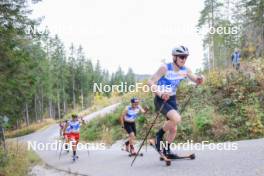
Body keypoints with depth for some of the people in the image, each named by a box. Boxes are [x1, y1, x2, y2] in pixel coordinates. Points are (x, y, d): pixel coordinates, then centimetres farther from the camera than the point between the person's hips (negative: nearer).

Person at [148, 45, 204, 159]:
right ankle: (159, 136, -5)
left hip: (172, 99, 6)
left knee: (173, 128, 10)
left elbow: (196, 81, 5)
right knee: (176, 118, -29)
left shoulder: (185, 70, -5)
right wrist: (160, 93, -43)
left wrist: (200, 79, -20)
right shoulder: (165, 68, -22)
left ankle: (167, 151, 29)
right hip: (161, 99, -6)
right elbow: (150, 82, -26)